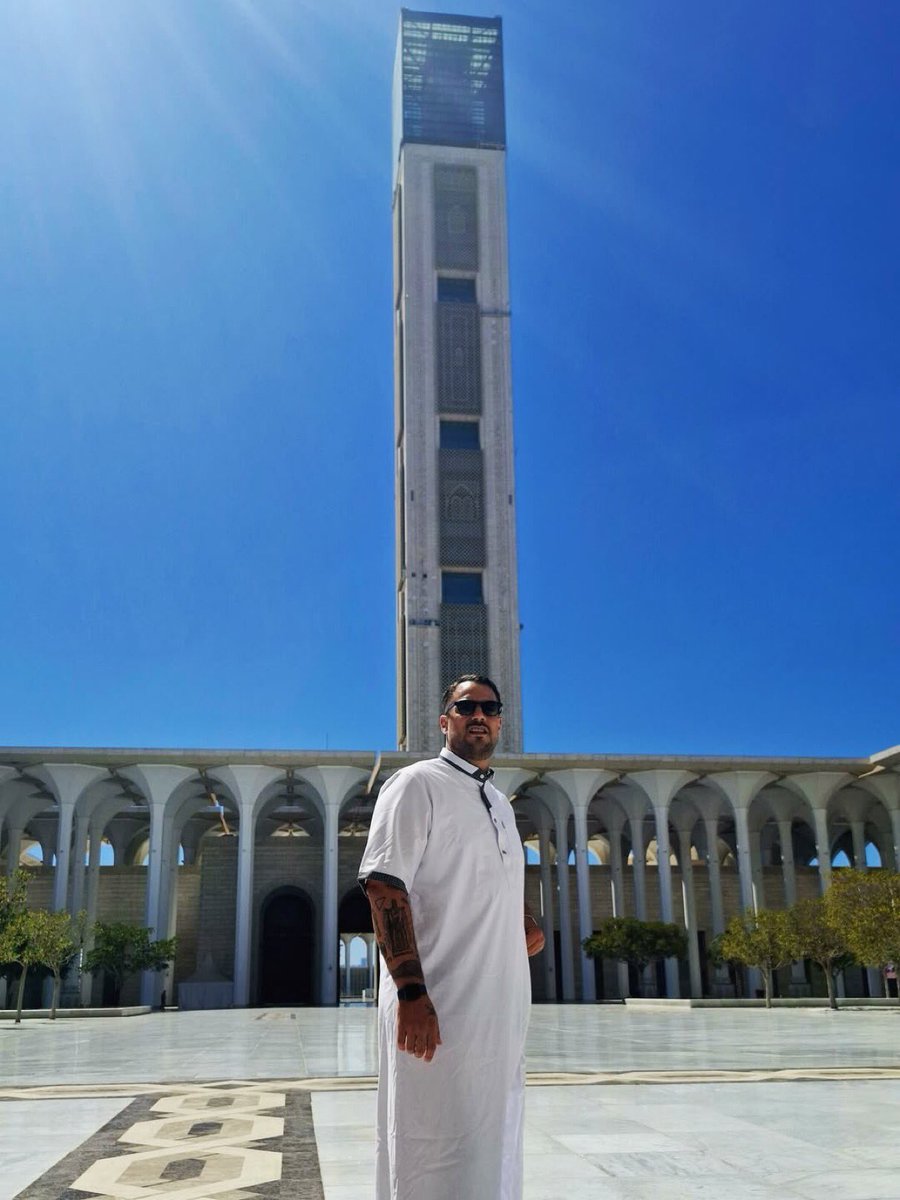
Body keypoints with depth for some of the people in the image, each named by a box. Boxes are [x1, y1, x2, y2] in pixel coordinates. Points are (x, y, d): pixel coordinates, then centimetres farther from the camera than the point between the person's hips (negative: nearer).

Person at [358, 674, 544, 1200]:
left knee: (496, 1151, 15)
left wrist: (528, 926, 6)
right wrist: (410, 992, -24)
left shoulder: (502, 804, 19)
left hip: (503, 1013, 8)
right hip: (438, 1009, -8)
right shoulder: (417, 784, -5)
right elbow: (384, 883, -15)